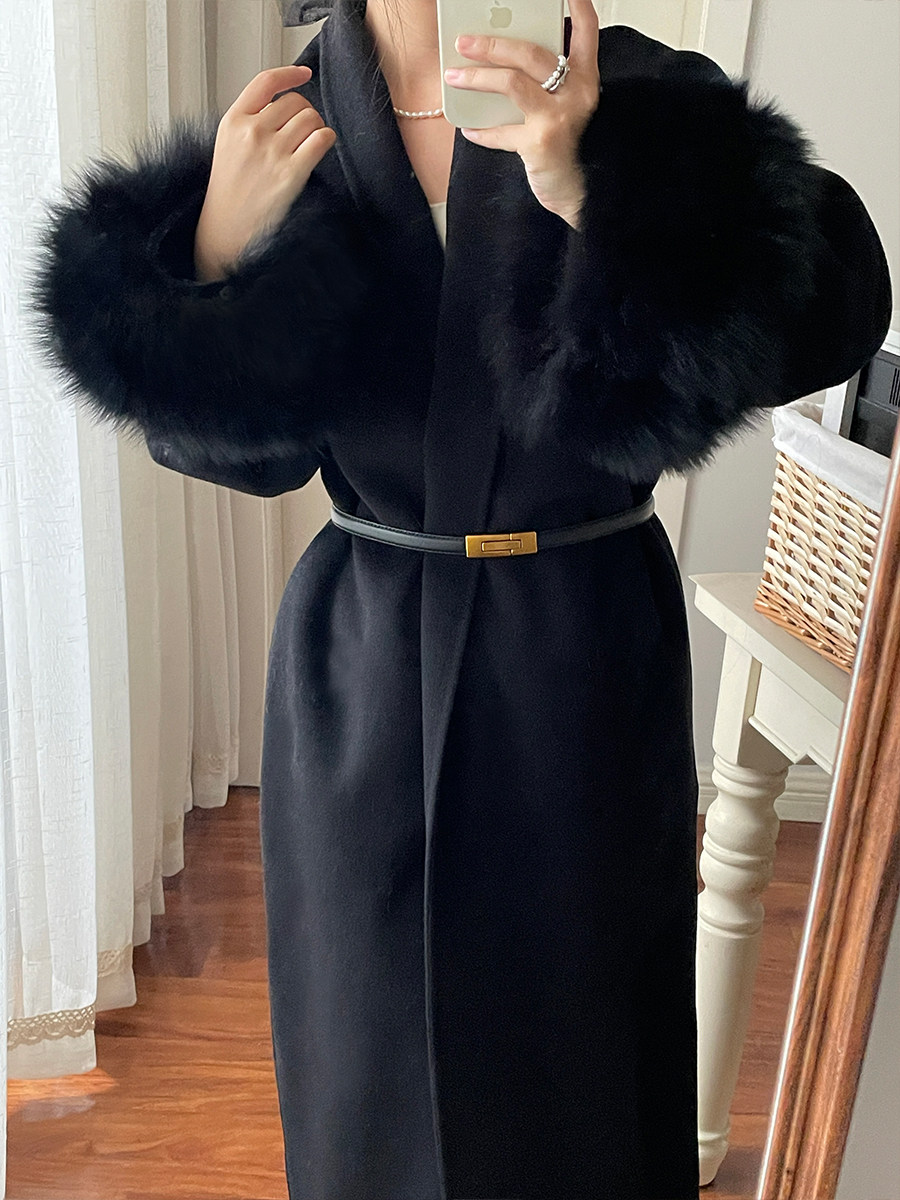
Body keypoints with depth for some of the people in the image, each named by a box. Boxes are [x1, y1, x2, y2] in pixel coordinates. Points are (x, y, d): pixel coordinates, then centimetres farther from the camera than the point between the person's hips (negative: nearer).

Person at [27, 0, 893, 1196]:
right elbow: (238, 443, 1)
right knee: (369, 1042, 19)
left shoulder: (649, 101, -7)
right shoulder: (284, 125, 0)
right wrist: (213, 253, -17)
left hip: (588, 652, -1)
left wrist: (595, 191, -33)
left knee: (573, 1035, 17)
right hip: (364, 659, 2)